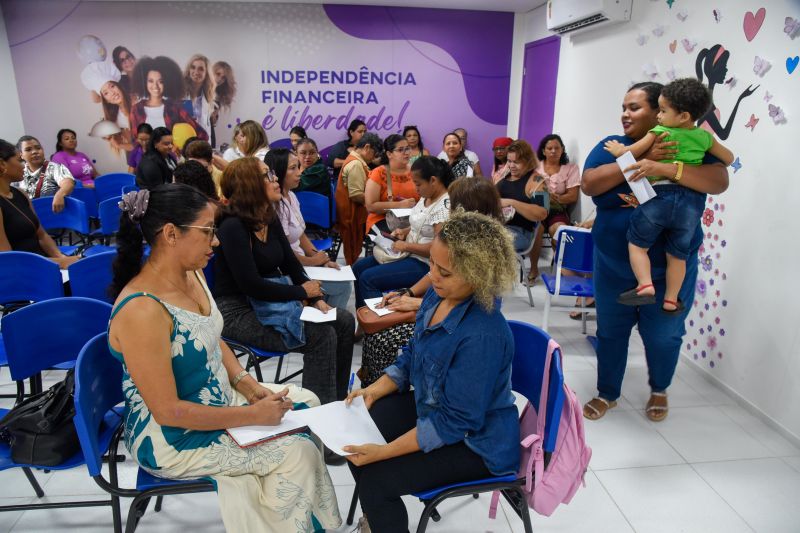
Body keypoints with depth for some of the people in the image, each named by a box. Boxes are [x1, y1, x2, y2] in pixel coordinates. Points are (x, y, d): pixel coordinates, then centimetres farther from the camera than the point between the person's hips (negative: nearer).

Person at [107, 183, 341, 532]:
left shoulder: (192, 273, -5)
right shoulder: (142, 311, -31)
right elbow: (168, 411, -26)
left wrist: (250, 386, -5)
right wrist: (253, 415, -20)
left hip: (219, 398, 8)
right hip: (172, 439, -8)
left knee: (305, 403, 10)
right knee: (300, 453, -9)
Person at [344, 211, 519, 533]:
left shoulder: (482, 336, -35)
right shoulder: (438, 296, -10)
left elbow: (455, 422, -28)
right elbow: (413, 356, 7)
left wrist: (383, 451, -25)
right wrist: (374, 390, -5)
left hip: (475, 440, -8)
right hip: (431, 407, 8)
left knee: (376, 478, -15)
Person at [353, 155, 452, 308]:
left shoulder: (445, 205, -23)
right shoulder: (426, 197, 6)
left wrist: (406, 246, -19)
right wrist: (404, 232, 3)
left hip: (425, 264, -10)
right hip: (410, 254, 10)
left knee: (367, 278, -17)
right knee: (359, 267, 10)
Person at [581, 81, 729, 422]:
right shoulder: (611, 146, 0)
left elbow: (719, 181, -20)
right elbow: (588, 184, -16)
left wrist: (663, 168, -33)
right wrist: (639, 160, -24)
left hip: (668, 269, -1)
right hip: (613, 266, 2)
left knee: (663, 336, 12)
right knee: (610, 331, 13)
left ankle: (659, 391, 41)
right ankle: (607, 394, 33)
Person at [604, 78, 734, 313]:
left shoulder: (659, 132, -1)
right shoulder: (705, 137, 11)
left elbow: (629, 153, 3)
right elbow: (729, 158, 23)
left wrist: (617, 149, 23)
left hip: (660, 196, -4)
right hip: (692, 202, 4)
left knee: (637, 244, 9)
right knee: (677, 254, 14)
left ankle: (645, 286, -8)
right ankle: (671, 300, 21)